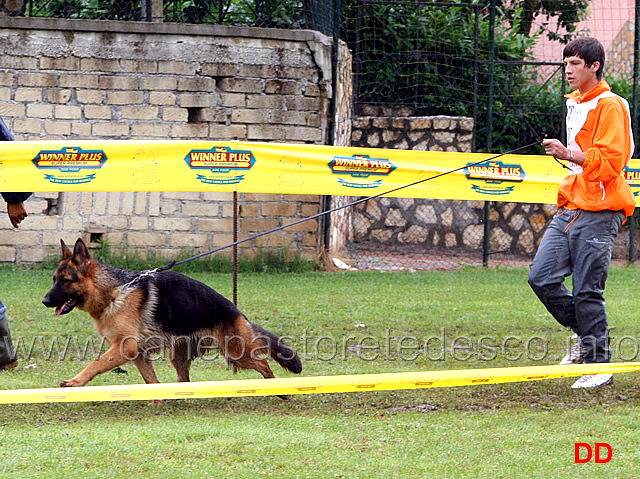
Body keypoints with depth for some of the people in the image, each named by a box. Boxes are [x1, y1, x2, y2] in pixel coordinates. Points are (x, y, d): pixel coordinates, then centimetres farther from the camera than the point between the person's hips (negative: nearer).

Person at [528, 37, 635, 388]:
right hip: (570, 209, 8)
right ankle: (584, 334, 18)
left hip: (598, 213, -8)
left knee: (587, 292, -6)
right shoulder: (575, 103, 19)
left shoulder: (609, 105, -9)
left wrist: (570, 155, -23)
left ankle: (599, 365, 4)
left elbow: (611, 161, -17)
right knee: (542, 277, 0)